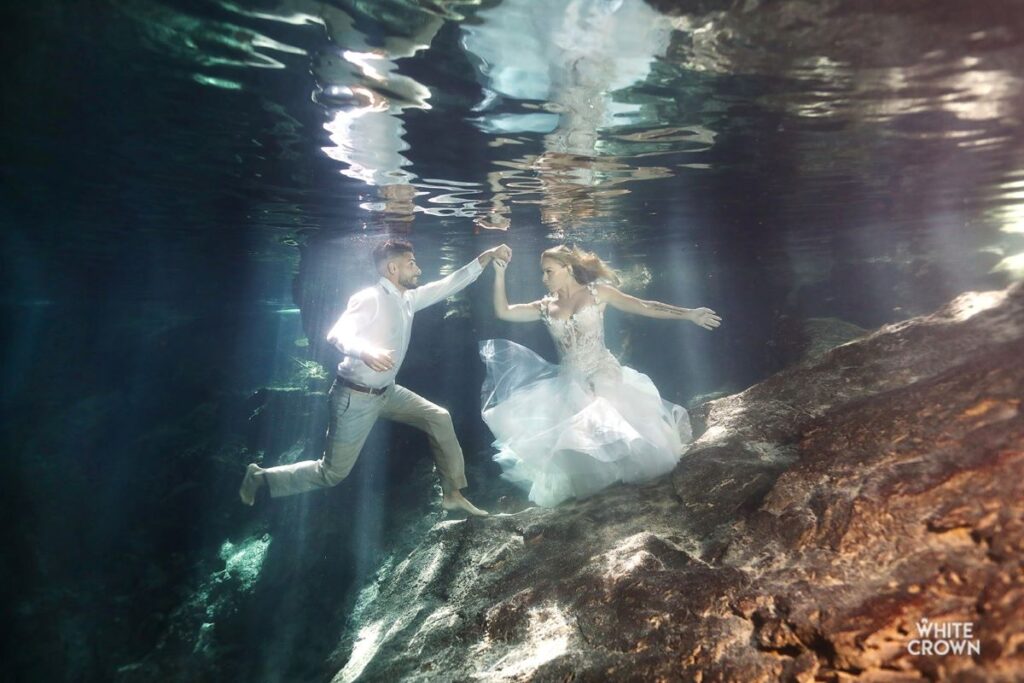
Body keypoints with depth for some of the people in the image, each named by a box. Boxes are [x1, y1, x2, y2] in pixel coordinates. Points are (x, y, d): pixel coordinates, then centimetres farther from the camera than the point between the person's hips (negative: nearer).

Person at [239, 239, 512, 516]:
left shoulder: (409, 298, 5)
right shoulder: (370, 298, -19)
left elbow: (449, 284, 8)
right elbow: (336, 334, -30)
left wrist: (487, 255, 4)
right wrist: (365, 351, -51)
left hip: (386, 392, 8)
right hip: (355, 397, -8)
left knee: (439, 418, 4)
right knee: (332, 473, 2)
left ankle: (452, 494, 14)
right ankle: (261, 477, 24)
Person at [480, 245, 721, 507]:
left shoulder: (596, 292, 0)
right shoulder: (546, 306, 9)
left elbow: (644, 307, -4)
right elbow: (503, 312, 5)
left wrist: (689, 314, -10)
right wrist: (499, 274, -3)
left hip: (605, 376, -3)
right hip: (569, 385, 3)